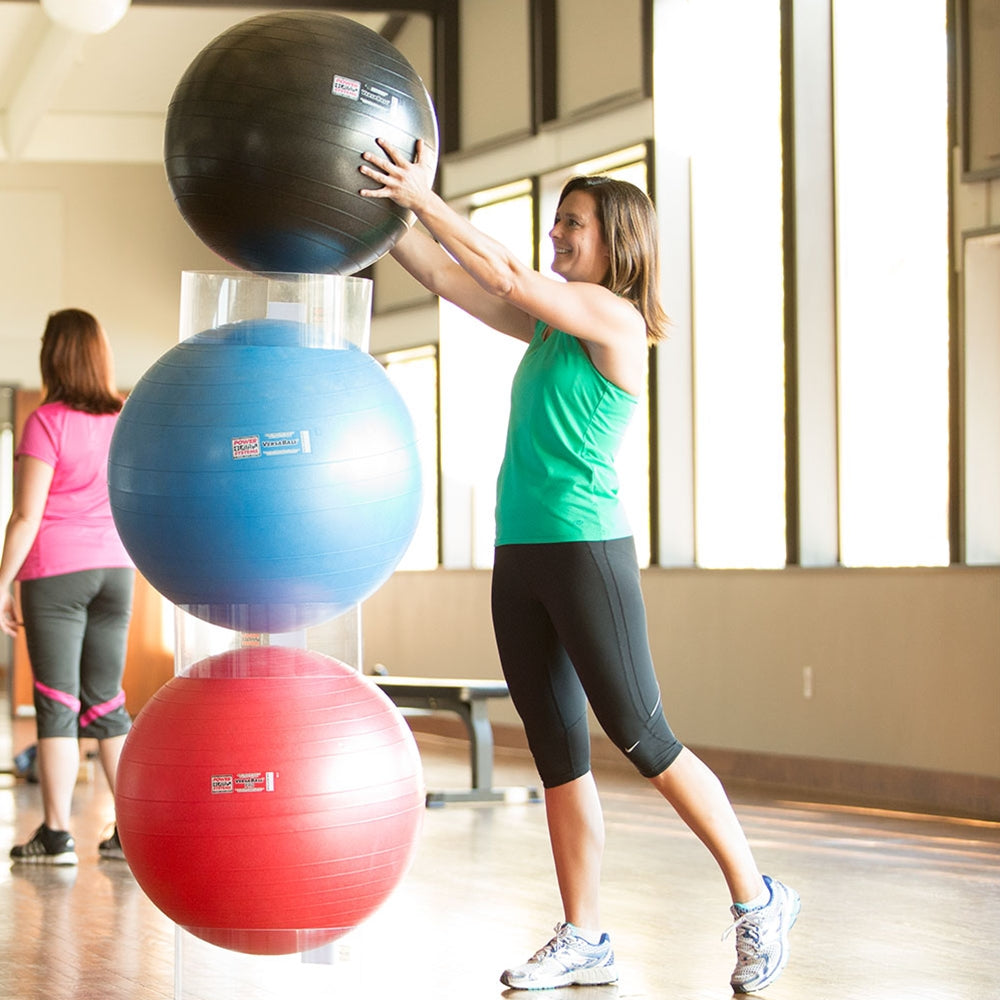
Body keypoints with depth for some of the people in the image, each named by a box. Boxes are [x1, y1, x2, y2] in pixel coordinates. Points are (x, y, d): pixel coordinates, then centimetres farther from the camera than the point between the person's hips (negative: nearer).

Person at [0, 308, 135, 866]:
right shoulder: (124, 422, 5)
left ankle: (57, 834, -2)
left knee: (58, 704, -2)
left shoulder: (47, 422, -10)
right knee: (106, 701, 10)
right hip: (115, 570, 5)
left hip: (55, 570, -5)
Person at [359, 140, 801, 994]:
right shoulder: (549, 324, 15)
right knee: (557, 751, 7)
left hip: (587, 552, -8)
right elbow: (443, 276, 13)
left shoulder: (616, 319, -8)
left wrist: (425, 199, -20)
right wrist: (381, 213, 3)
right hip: (519, 560, 8)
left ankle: (758, 900, 9)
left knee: (641, 739, -4)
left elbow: (508, 277, -19)